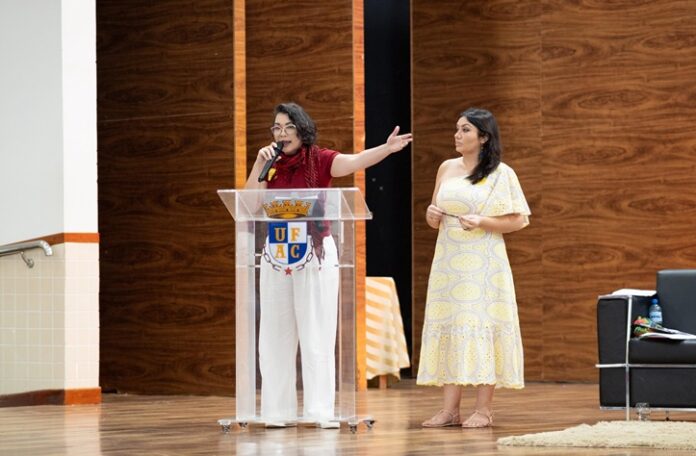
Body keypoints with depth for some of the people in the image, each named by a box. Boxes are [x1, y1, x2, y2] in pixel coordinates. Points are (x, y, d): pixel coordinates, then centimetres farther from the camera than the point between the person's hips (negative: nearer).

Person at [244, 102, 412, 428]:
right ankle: (278, 410, 11)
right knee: (276, 336, 6)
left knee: (316, 336, -1)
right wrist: (260, 165, -8)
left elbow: (354, 162, -22)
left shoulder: (319, 160, -5)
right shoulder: (272, 165, 7)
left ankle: (320, 411, -1)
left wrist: (387, 149, -39)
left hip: (315, 254, -4)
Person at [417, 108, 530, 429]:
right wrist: (432, 215, -2)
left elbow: (519, 220, -5)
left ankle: (483, 409, 0)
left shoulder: (501, 173, -1)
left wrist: (482, 222, -17)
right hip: (448, 261, 5)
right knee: (448, 326, 1)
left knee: (481, 325, -5)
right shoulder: (447, 168, 13)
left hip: (482, 263, -5)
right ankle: (450, 409, 4)